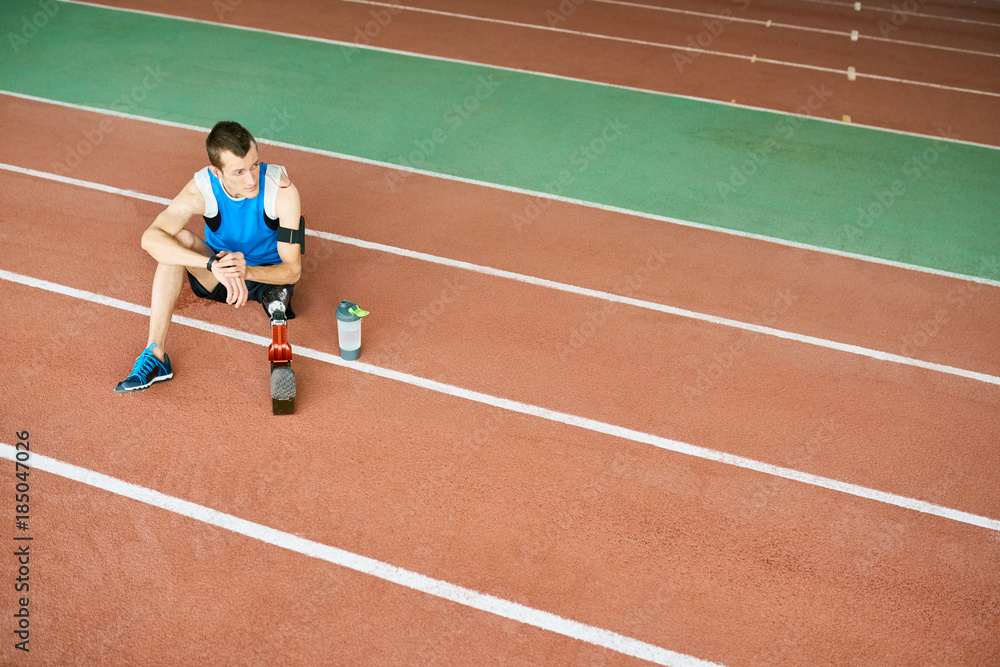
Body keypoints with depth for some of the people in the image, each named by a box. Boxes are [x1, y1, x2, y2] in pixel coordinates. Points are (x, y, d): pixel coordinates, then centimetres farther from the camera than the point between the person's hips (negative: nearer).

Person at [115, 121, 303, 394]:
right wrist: (214, 265, -52)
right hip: (217, 279, 0)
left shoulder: (282, 189, -27)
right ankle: (155, 356, -31)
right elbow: (150, 238, -39)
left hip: (268, 278, 0)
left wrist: (247, 271, -46)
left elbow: (292, 270, -25)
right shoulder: (202, 189, -25)